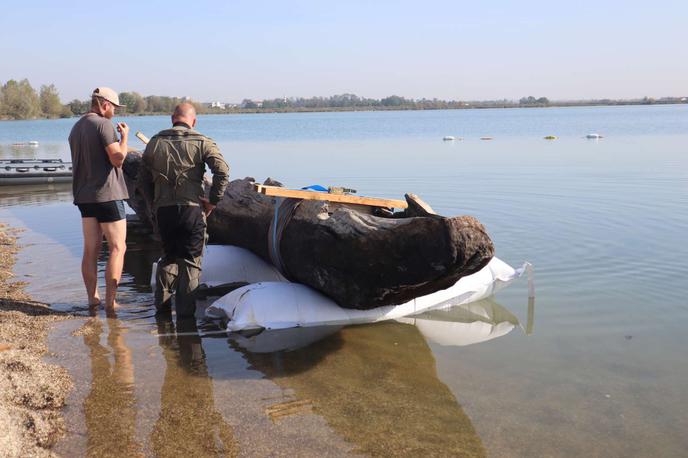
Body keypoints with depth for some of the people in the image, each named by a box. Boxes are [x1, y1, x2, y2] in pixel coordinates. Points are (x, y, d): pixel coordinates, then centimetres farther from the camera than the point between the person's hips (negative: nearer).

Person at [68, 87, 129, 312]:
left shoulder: (76, 128, 15)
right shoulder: (103, 124, -12)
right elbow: (117, 158, -17)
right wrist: (124, 136, -2)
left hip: (84, 195, 8)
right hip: (107, 194, -8)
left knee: (91, 249, 10)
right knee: (117, 248, -2)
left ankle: (92, 298, 13)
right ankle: (110, 300, -5)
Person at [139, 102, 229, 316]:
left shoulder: (155, 142, 10)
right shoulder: (202, 142, 0)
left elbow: (143, 180, 11)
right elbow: (222, 171, -12)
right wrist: (213, 200, -5)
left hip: (162, 210, 3)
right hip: (191, 208, -3)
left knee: (169, 254, 21)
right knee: (190, 259, 8)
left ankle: (162, 301, 19)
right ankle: (185, 307, 8)